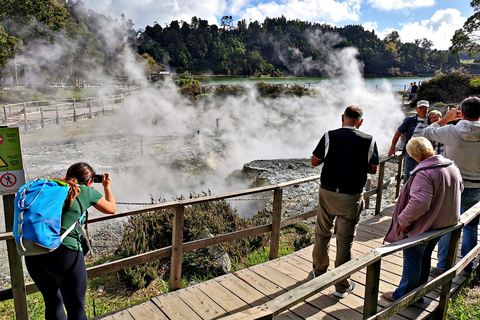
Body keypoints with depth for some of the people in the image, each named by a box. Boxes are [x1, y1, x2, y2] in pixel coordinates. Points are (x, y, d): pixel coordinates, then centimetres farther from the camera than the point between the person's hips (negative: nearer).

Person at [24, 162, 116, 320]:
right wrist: (107, 187, 39)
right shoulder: (86, 191, 5)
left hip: (33, 256, 5)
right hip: (65, 255, -5)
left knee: (52, 303, 26)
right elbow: (111, 208, 22)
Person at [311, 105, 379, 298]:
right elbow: (373, 170, 4)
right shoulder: (369, 141, -7)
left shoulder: (330, 136, -9)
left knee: (322, 234, 19)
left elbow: (315, 162, -1)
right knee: (345, 240, 9)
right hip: (351, 198, 0)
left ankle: (319, 272, 37)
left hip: (327, 193, 1)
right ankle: (342, 286, 20)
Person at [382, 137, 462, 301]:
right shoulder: (452, 166, -1)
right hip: (444, 223, 8)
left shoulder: (424, 173, -30)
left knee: (412, 260, 9)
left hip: (422, 226, -8)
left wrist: (403, 220, -23)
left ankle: (403, 295, 24)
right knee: (425, 258, 23)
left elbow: (419, 203, -36)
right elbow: (460, 188, 17)